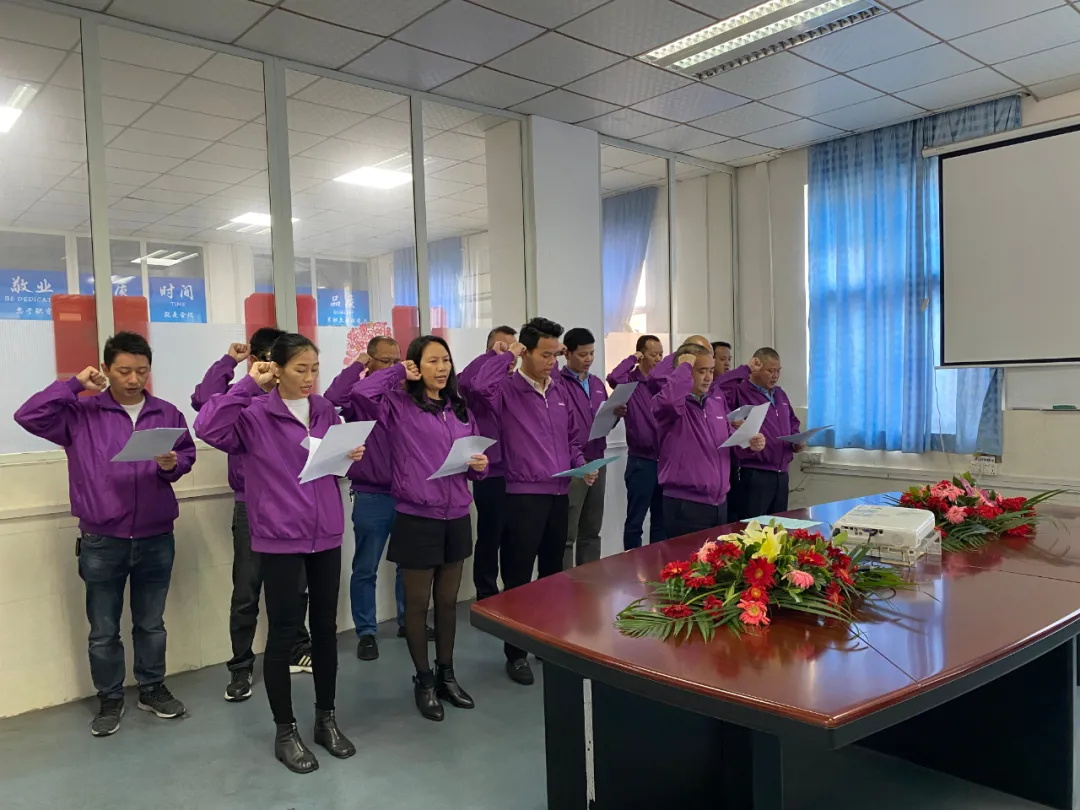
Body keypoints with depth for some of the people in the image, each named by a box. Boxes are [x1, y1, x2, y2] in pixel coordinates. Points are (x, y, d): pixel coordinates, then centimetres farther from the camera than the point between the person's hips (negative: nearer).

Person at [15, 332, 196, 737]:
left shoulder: (168, 413, 3)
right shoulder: (80, 413, -4)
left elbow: (188, 452, 9)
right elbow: (28, 416, -15)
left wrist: (173, 465, -13)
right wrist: (74, 384, -14)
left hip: (157, 540, 2)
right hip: (101, 543, -1)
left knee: (151, 623, 17)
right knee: (103, 631, 12)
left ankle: (152, 688, 34)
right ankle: (110, 699, 29)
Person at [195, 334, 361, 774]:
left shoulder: (326, 411, 8)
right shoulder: (254, 415, -9)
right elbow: (207, 427, -26)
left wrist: (353, 456, -3)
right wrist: (248, 385, -21)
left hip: (326, 534, 5)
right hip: (280, 539, -5)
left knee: (325, 627, 14)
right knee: (284, 632, 5)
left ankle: (326, 718, 30)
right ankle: (285, 731, 22)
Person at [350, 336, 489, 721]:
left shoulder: (460, 409, 9)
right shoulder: (399, 405, -7)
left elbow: (476, 456, 15)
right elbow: (361, 392, -25)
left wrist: (481, 465, -8)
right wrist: (400, 373, -12)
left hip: (456, 517, 5)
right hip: (416, 519, -5)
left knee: (448, 600, 17)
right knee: (417, 603, 9)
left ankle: (446, 674, 32)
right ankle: (423, 680, 25)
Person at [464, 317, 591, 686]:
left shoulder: (560, 392, 11)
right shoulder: (507, 389, -10)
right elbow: (480, 386, -33)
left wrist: (581, 465, 2)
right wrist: (505, 355, -21)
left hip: (559, 494, 7)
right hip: (524, 495, -6)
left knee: (553, 571, 18)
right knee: (518, 577, 2)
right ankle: (515, 653, 15)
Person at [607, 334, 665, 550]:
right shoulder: (629, 381, -7)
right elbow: (613, 378, -30)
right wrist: (632, 360, -15)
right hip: (641, 461, -5)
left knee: (662, 520, 14)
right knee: (635, 520, 3)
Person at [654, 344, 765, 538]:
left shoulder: (718, 400, 11)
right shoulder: (670, 403, -12)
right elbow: (671, 398, -38)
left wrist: (749, 443, 0)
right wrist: (685, 366, -21)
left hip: (720, 502, 8)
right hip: (685, 505, -7)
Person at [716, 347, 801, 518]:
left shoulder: (780, 394, 18)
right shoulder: (741, 391, -9)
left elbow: (793, 422, 30)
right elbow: (720, 387, -31)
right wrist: (746, 369, -19)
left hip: (781, 474, 8)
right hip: (754, 474, -8)